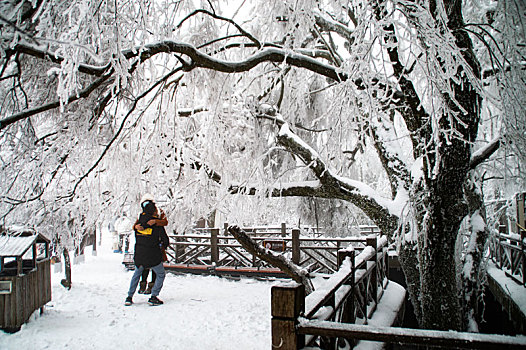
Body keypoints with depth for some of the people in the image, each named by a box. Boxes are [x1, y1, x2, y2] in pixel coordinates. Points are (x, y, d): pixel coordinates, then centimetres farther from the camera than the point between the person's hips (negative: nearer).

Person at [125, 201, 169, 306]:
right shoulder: (157, 224, -11)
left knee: (137, 274, 29)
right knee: (161, 274, 18)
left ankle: (129, 297, 25)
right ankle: (153, 297, 10)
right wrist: (163, 245, 14)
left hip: (138, 255, 4)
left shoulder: (140, 221, 0)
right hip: (153, 256, -4)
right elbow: (165, 240, -6)